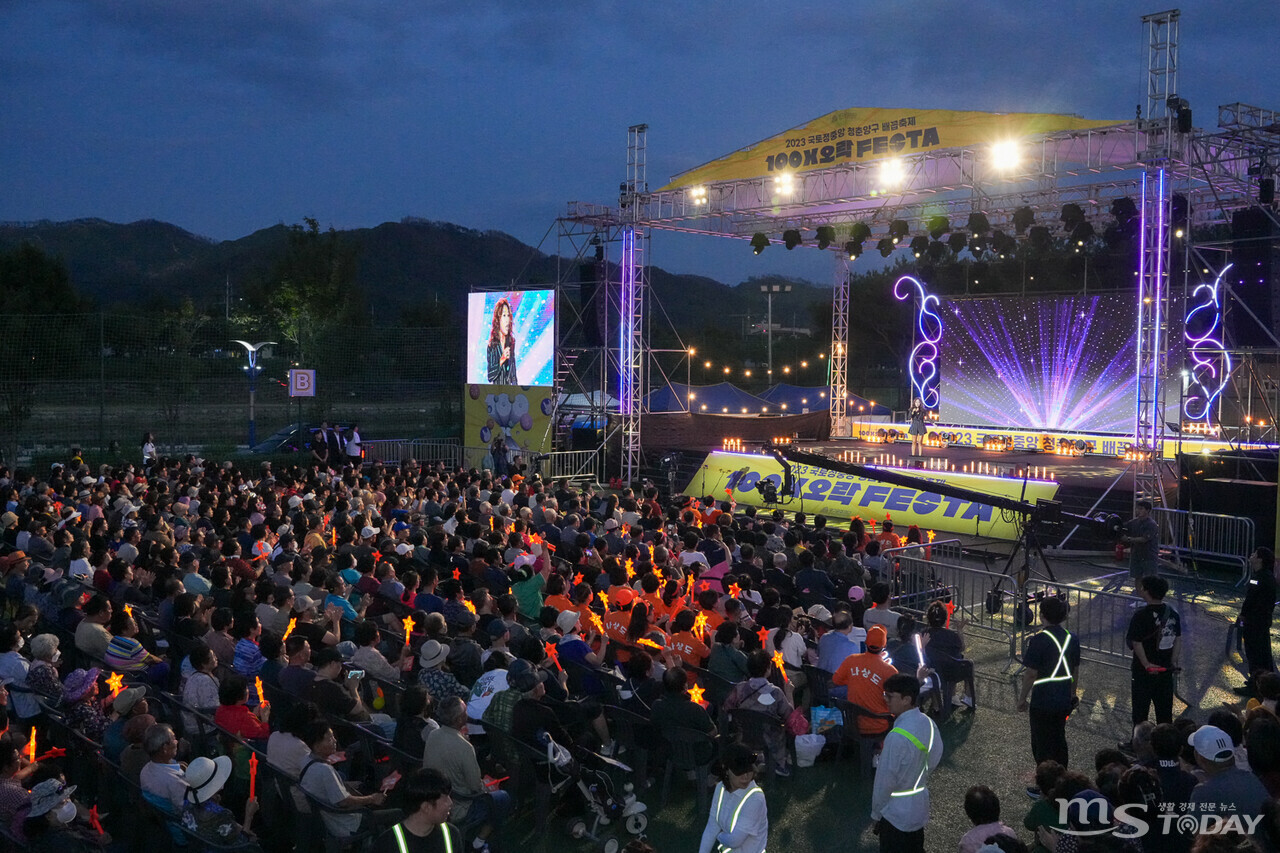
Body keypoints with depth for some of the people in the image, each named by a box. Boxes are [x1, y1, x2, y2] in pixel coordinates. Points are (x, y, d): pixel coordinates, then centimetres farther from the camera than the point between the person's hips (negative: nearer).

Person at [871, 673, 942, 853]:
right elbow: (935, 758, 9)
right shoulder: (928, 724, -6)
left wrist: (876, 813, -8)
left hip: (896, 813, -7)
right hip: (920, 808, 7)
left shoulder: (897, 737, -31)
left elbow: (885, 780, -22)